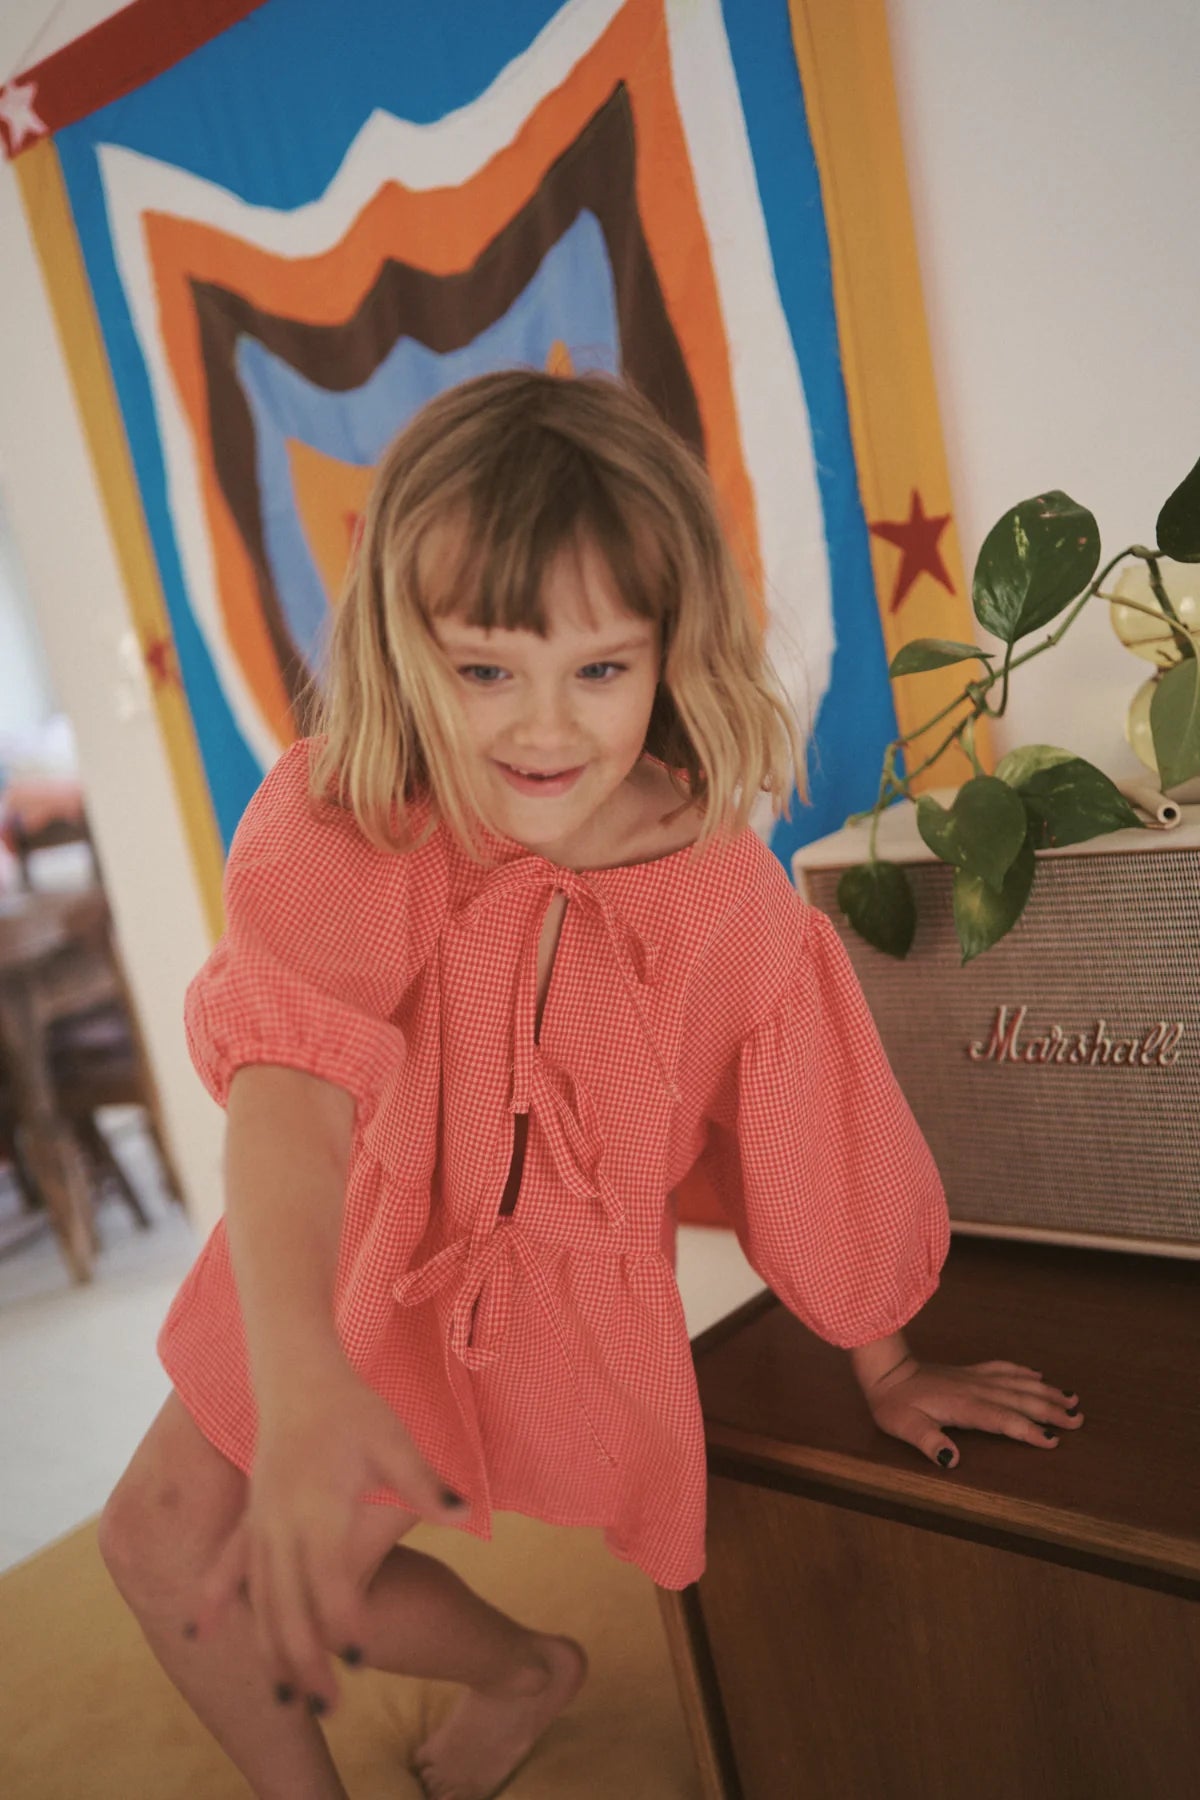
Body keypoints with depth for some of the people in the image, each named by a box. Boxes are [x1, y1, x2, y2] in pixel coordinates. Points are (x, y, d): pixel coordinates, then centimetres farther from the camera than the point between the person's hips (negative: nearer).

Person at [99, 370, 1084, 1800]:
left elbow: (824, 1163, -10)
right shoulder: (343, 821, -24)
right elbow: (292, 1067, -39)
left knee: (278, 1582, -7)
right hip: (332, 1266, 3)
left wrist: (885, 1376, 4)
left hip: (541, 1305, -3)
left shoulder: (726, 900, -22)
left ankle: (516, 1670, 28)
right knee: (160, 1540, 13)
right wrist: (299, 1375, -54)